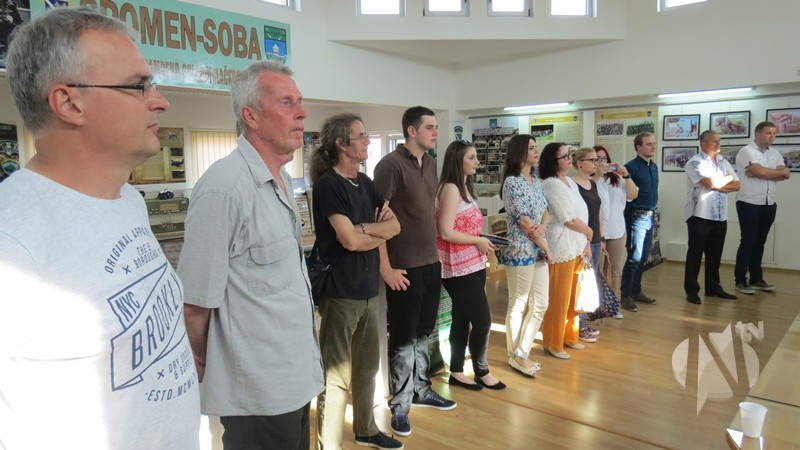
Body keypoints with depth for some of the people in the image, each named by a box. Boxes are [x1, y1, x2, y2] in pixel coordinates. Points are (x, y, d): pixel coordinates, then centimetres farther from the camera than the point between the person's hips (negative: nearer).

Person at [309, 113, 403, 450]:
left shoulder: (364, 182, 10)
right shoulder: (328, 184, -14)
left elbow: (395, 226, 6)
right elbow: (350, 240, -21)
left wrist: (364, 227, -12)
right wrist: (380, 234, -3)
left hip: (369, 288, 8)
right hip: (340, 291, -8)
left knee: (368, 365, 19)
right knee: (336, 374, 1)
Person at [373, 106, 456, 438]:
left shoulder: (431, 163, 9)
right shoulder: (391, 165, -14)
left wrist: (435, 251, 16)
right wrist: (386, 268, -18)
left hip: (431, 263, 7)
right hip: (405, 268, -7)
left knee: (423, 332, 19)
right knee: (403, 338, 6)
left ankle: (421, 390, 36)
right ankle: (400, 405, 22)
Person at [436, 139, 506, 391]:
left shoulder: (464, 187, 13)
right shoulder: (450, 189, -15)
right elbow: (446, 232, -21)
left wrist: (481, 247, 5)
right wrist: (478, 241, -13)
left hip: (471, 265, 9)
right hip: (459, 268, -9)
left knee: (462, 320, 14)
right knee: (483, 319, -1)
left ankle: (457, 372, 24)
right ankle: (481, 371, 17)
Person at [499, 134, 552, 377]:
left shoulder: (537, 181, 12)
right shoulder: (511, 182, -13)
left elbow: (545, 212, 9)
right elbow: (524, 221, -16)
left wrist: (543, 228, -14)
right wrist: (547, 249, -9)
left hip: (538, 251, 8)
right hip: (520, 251, -8)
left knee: (540, 304, 11)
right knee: (518, 306, 4)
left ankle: (522, 352, 24)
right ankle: (516, 356, 19)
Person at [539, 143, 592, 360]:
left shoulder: (570, 182, 13)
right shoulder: (550, 184, -14)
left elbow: (581, 215, 13)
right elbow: (569, 219, -16)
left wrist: (586, 243, 6)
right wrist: (589, 233, -1)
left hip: (576, 246, 9)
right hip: (561, 248, -9)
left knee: (572, 296, 16)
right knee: (558, 298, 0)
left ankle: (568, 336, 31)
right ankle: (553, 344, 12)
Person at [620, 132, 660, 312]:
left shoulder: (654, 166, 12)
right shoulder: (631, 167, -12)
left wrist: (654, 209, 17)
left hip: (650, 216, 8)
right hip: (637, 216, -8)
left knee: (643, 257, 12)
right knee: (634, 257, -8)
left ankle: (636, 291, 23)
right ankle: (625, 296, 1)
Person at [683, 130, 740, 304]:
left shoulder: (724, 162, 13)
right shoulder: (695, 162, -8)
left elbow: (737, 185, 7)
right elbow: (712, 183, -19)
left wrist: (718, 185, -9)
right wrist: (728, 178, -1)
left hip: (720, 217, 6)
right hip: (700, 216, -6)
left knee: (715, 255, 13)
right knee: (695, 254, 1)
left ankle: (713, 287, 23)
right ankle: (691, 290, 8)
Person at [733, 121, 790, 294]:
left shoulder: (775, 153, 13)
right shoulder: (747, 151, -7)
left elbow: (785, 175, -1)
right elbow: (761, 172, -19)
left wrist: (762, 173, -14)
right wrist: (779, 171, -2)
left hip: (769, 205, 6)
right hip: (749, 204, -6)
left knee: (760, 242, 11)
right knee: (748, 242, -4)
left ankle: (756, 279, 18)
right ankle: (740, 280, 4)